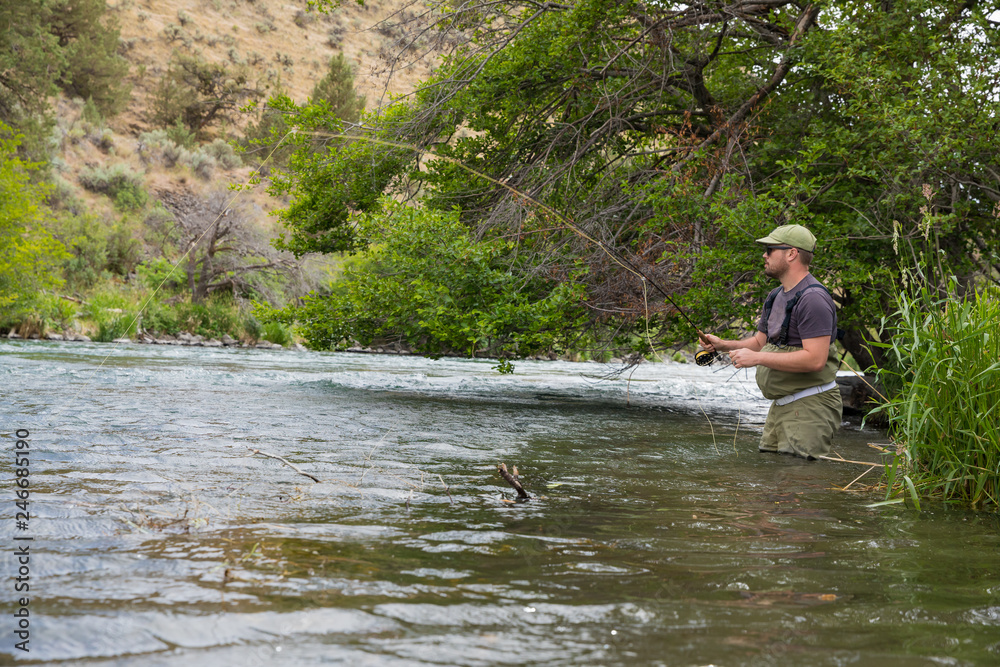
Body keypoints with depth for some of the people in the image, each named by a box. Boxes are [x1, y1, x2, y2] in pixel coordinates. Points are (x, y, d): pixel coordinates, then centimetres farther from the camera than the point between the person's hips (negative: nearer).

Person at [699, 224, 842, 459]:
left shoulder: (813, 299, -18)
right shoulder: (776, 296, 15)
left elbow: (815, 359, -26)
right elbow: (760, 342, 24)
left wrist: (757, 358, -22)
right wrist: (723, 345, 5)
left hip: (809, 405, -10)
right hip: (781, 405, 10)